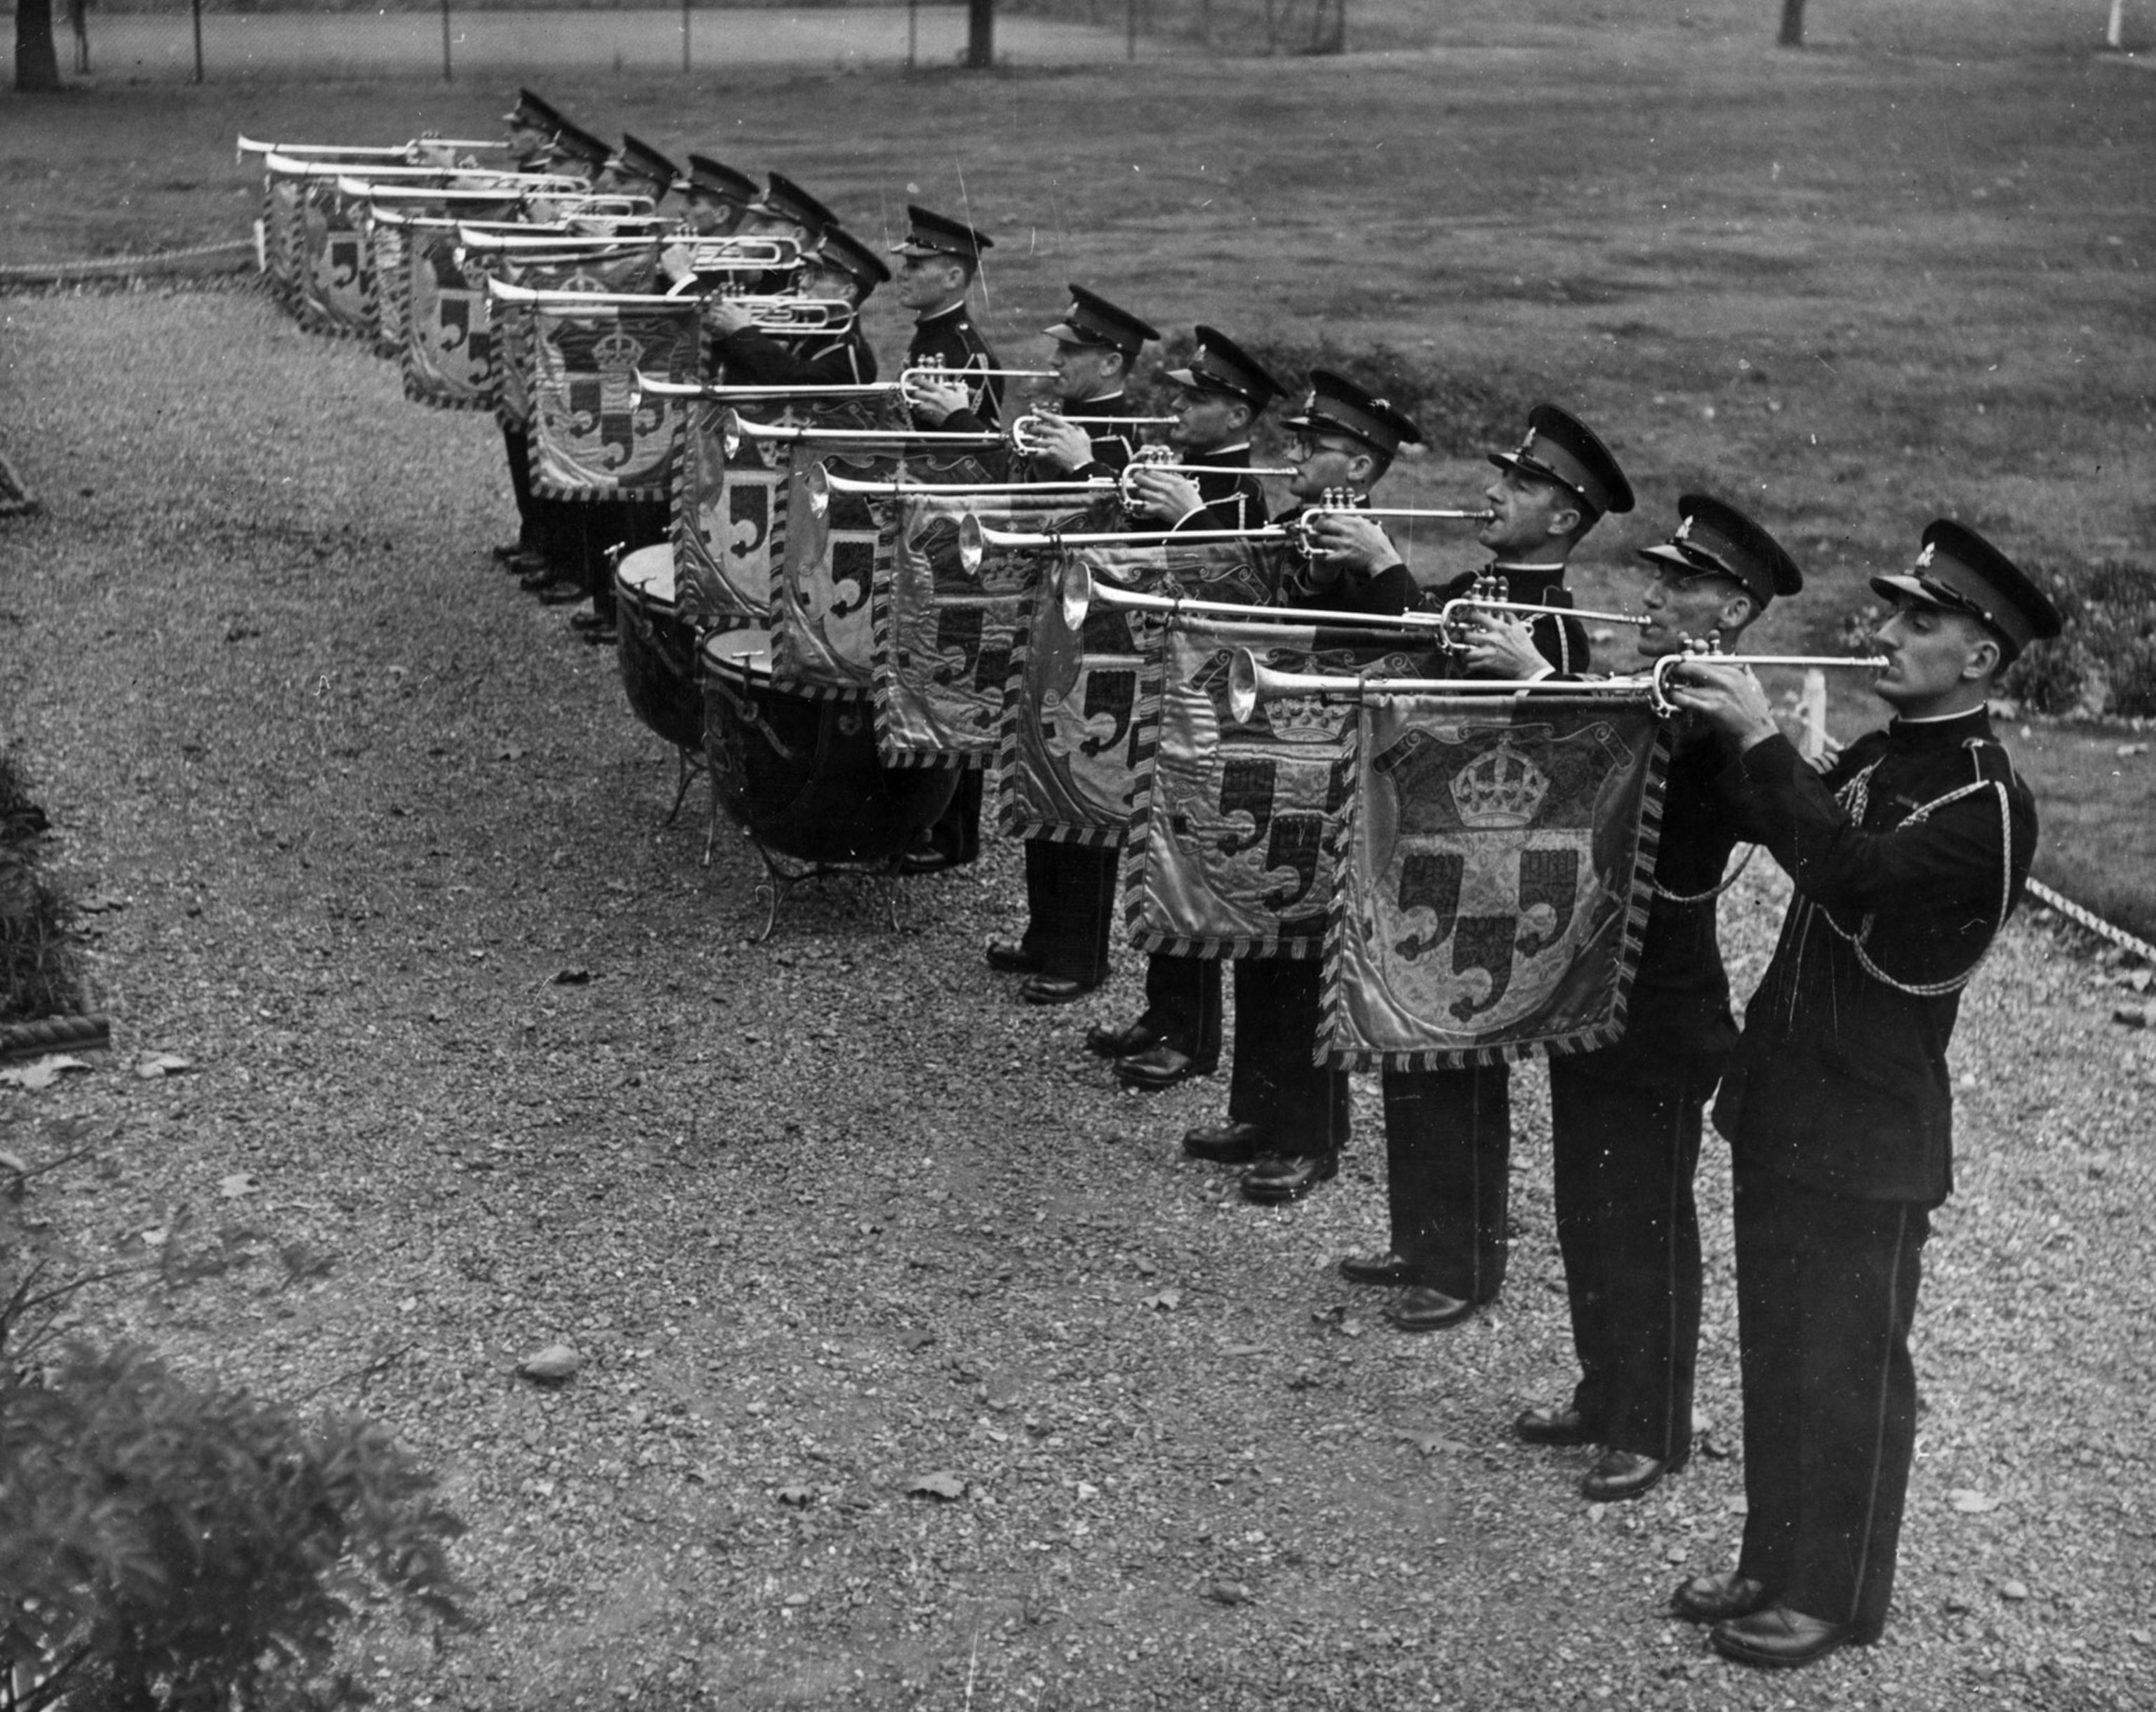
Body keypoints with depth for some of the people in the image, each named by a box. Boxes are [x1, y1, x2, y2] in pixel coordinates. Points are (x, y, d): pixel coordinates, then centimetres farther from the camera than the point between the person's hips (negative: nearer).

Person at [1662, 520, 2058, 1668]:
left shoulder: (1986, 803, -15)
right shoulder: (1876, 758, 12)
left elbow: (1856, 875, -30)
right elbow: (1750, 820, 13)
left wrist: (1761, 738, -30)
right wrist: (1709, 725, -4)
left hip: (1869, 1129, -8)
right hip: (1780, 1101, 8)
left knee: (1846, 1370, 3)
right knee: (1776, 1355, 16)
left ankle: (1836, 1596, 16)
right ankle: (1773, 1563, 29)